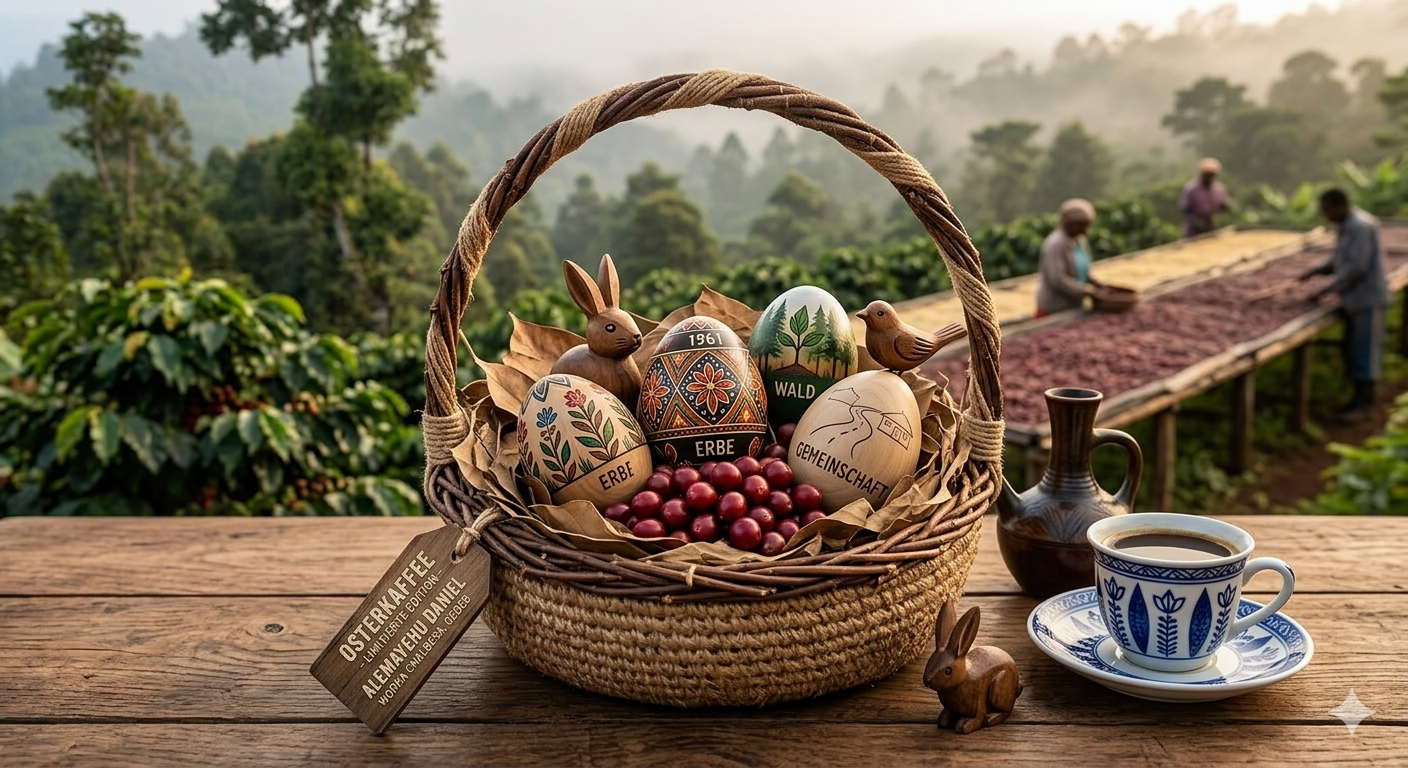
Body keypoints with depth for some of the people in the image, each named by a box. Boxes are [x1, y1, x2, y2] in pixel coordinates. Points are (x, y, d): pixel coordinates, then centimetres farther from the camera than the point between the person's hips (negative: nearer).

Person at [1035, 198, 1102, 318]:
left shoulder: (1081, 241, 9)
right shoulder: (1055, 244, -19)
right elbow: (1056, 279, -24)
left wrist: (1096, 284, 3)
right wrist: (1085, 291, -22)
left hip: (1073, 306, 8)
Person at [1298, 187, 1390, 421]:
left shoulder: (1360, 227, -19)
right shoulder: (1344, 226, 10)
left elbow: (1357, 267, -24)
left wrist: (1325, 291, -20)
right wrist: (1315, 271, 6)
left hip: (1369, 299, -9)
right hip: (1353, 299, 9)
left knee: (1365, 350, -2)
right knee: (1351, 349, 12)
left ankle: (1365, 403, 6)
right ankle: (1359, 397, 22)